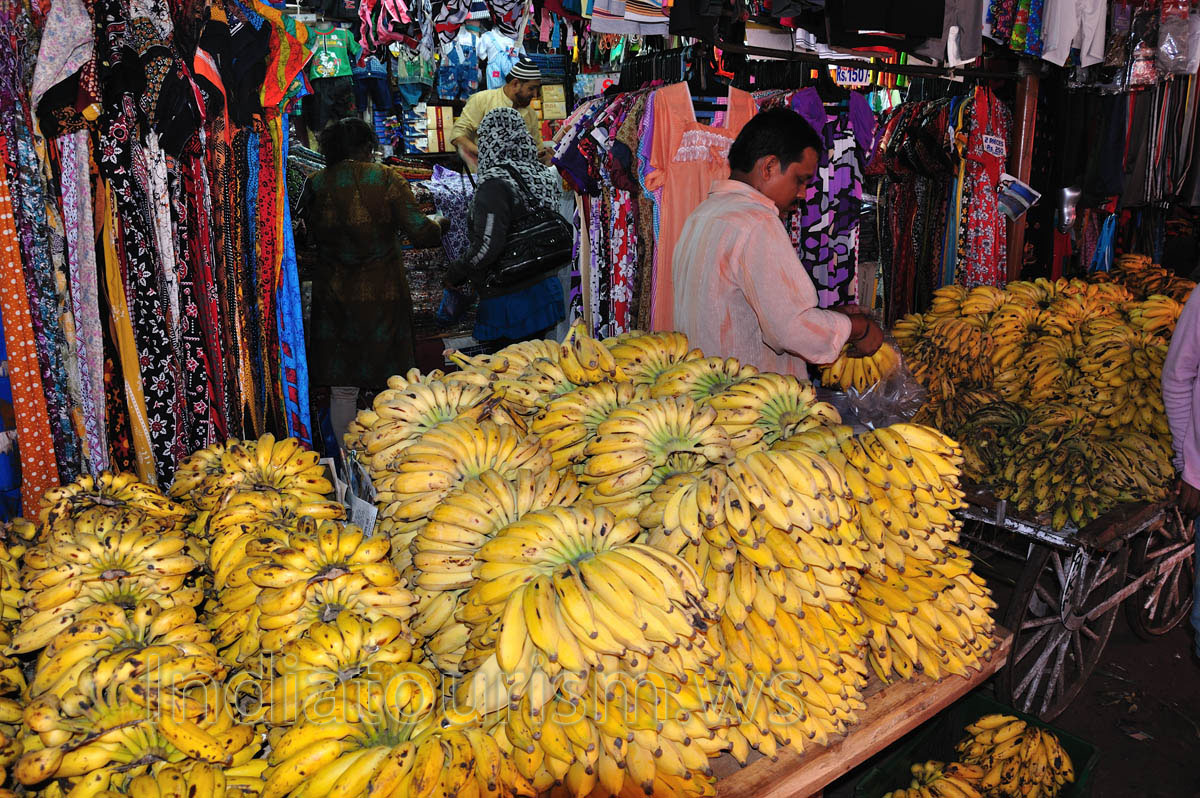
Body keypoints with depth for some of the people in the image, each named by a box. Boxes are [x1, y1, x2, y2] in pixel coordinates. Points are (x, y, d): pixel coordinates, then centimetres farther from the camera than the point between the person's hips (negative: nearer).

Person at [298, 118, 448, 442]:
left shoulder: (314, 186, 2)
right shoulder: (386, 178, -6)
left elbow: (311, 238, 11)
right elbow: (420, 232, -10)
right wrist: (440, 223, 11)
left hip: (334, 296, 2)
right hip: (383, 294, -2)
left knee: (343, 390, 9)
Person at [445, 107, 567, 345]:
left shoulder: (494, 184, -18)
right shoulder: (543, 176, 5)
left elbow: (486, 248, -23)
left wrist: (454, 274, -7)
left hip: (510, 302, -8)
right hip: (547, 289, 8)